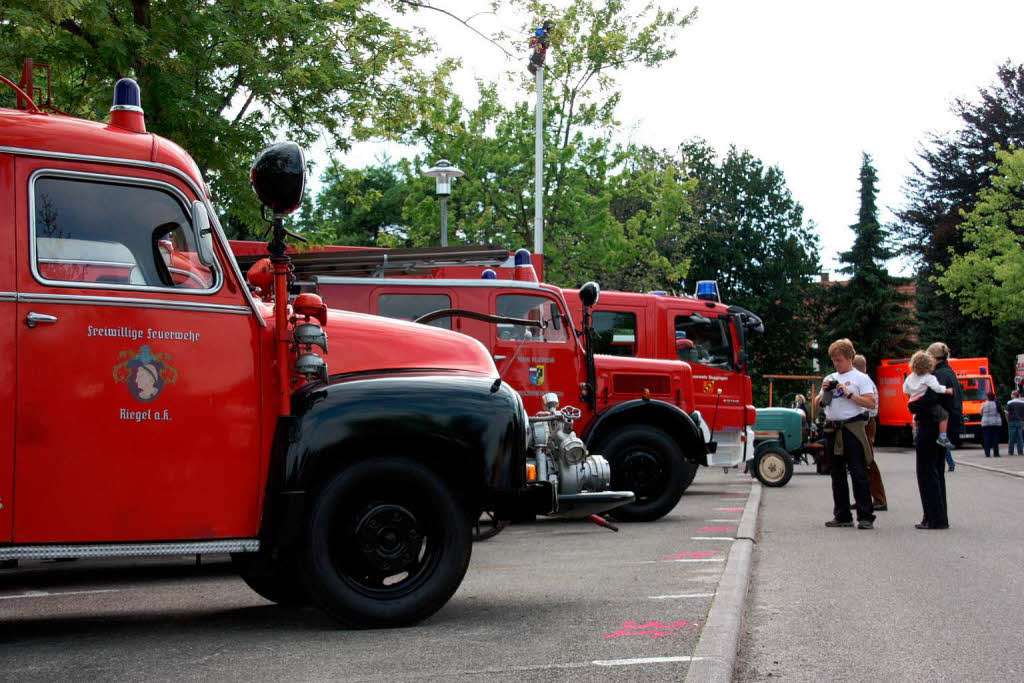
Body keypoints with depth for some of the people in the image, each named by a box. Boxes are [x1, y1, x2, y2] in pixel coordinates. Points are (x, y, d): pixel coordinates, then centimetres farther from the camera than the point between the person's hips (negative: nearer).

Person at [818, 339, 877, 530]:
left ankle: (866, 517, -6)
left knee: (858, 474, -8)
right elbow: (818, 403, 19)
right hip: (832, 430, 6)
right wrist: (824, 391, 1)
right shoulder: (830, 378, 17)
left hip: (852, 429, -6)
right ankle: (842, 516, 17)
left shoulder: (860, 378, -1)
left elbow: (872, 403, -12)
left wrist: (848, 394, -15)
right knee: (838, 475, 10)